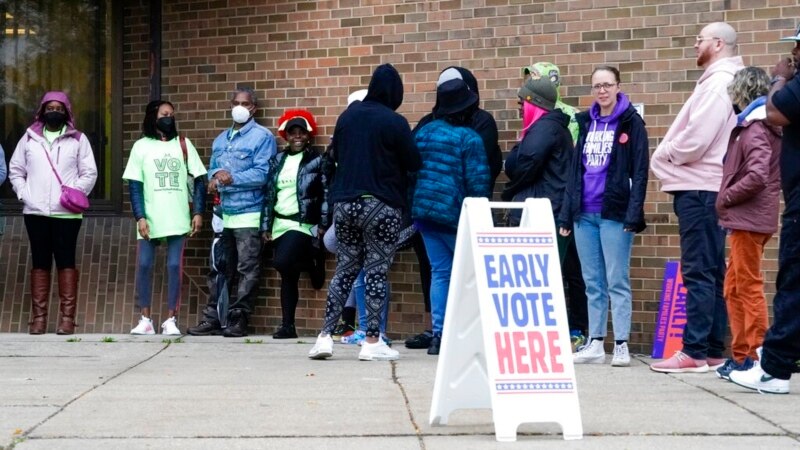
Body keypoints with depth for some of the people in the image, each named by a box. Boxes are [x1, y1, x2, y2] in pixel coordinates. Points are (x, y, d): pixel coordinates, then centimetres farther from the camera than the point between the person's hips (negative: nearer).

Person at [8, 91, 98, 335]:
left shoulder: (78, 139, 5)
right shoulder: (29, 138, 10)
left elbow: (89, 173, 3)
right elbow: (15, 170, 13)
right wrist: (23, 194, -1)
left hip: (67, 212, -2)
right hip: (35, 211, 2)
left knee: (66, 262, 0)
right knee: (40, 263, 6)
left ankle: (67, 317, 2)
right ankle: (38, 317, 8)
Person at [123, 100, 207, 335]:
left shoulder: (183, 144, 8)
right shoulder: (141, 146, 5)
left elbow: (198, 180, 7)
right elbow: (135, 185, 1)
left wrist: (198, 212, -1)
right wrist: (140, 217, -8)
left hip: (178, 219, 0)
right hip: (149, 219, 0)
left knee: (174, 267, -1)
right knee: (144, 266, -1)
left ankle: (170, 320, 5)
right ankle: (145, 319, 7)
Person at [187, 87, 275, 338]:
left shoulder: (262, 137, -2)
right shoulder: (221, 139, 21)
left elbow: (262, 174, -12)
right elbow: (212, 168, 22)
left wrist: (232, 178, -21)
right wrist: (214, 178, -2)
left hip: (248, 215, -7)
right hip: (223, 213, 7)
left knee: (247, 270, -4)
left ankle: (238, 319, 0)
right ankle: (212, 319, 11)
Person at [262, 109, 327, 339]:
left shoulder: (317, 161, 0)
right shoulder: (277, 160, 13)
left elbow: (326, 194, -3)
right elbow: (269, 195, 12)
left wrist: (323, 225, -10)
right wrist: (265, 226, 6)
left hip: (304, 224, -5)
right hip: (280, 225, 5)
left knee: (282, 262, -25)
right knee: (287, 277, 4)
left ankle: (310, 263, 7)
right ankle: (287, 325, 8)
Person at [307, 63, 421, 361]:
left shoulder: (348, 115, 6)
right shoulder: (395, 122, -11)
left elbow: (334, 155, 16)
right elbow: (413, 164, -5)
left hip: (344, 202, 5)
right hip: (381, 206, -5)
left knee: (345, 270, 13)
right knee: (376, 272, 0)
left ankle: (325, 336, 9)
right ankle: (372, 342, 1)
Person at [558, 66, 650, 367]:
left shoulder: (631, 123, -1)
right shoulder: (586, 122, 15)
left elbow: (639, 172, -6)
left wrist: (634, 214, -15)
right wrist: (566, 214, 11)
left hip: (614, 214, -5)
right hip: (584, 214, 5)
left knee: (617, 282, -4)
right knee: (592, 283, 8)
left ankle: (621, 345, 0)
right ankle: (595, 344, 13)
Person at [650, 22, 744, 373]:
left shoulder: (719, 82, -13)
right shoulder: (722, 81, 18)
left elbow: (695, 139, -21)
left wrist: (663, 156, -5)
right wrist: (669, 158, 8)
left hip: (700, 188, -10)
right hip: (705, 187, 10)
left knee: (698, 272, -9)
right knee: (711, 272, 10)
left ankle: (695, 352, -8)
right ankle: (712, 351, 14)